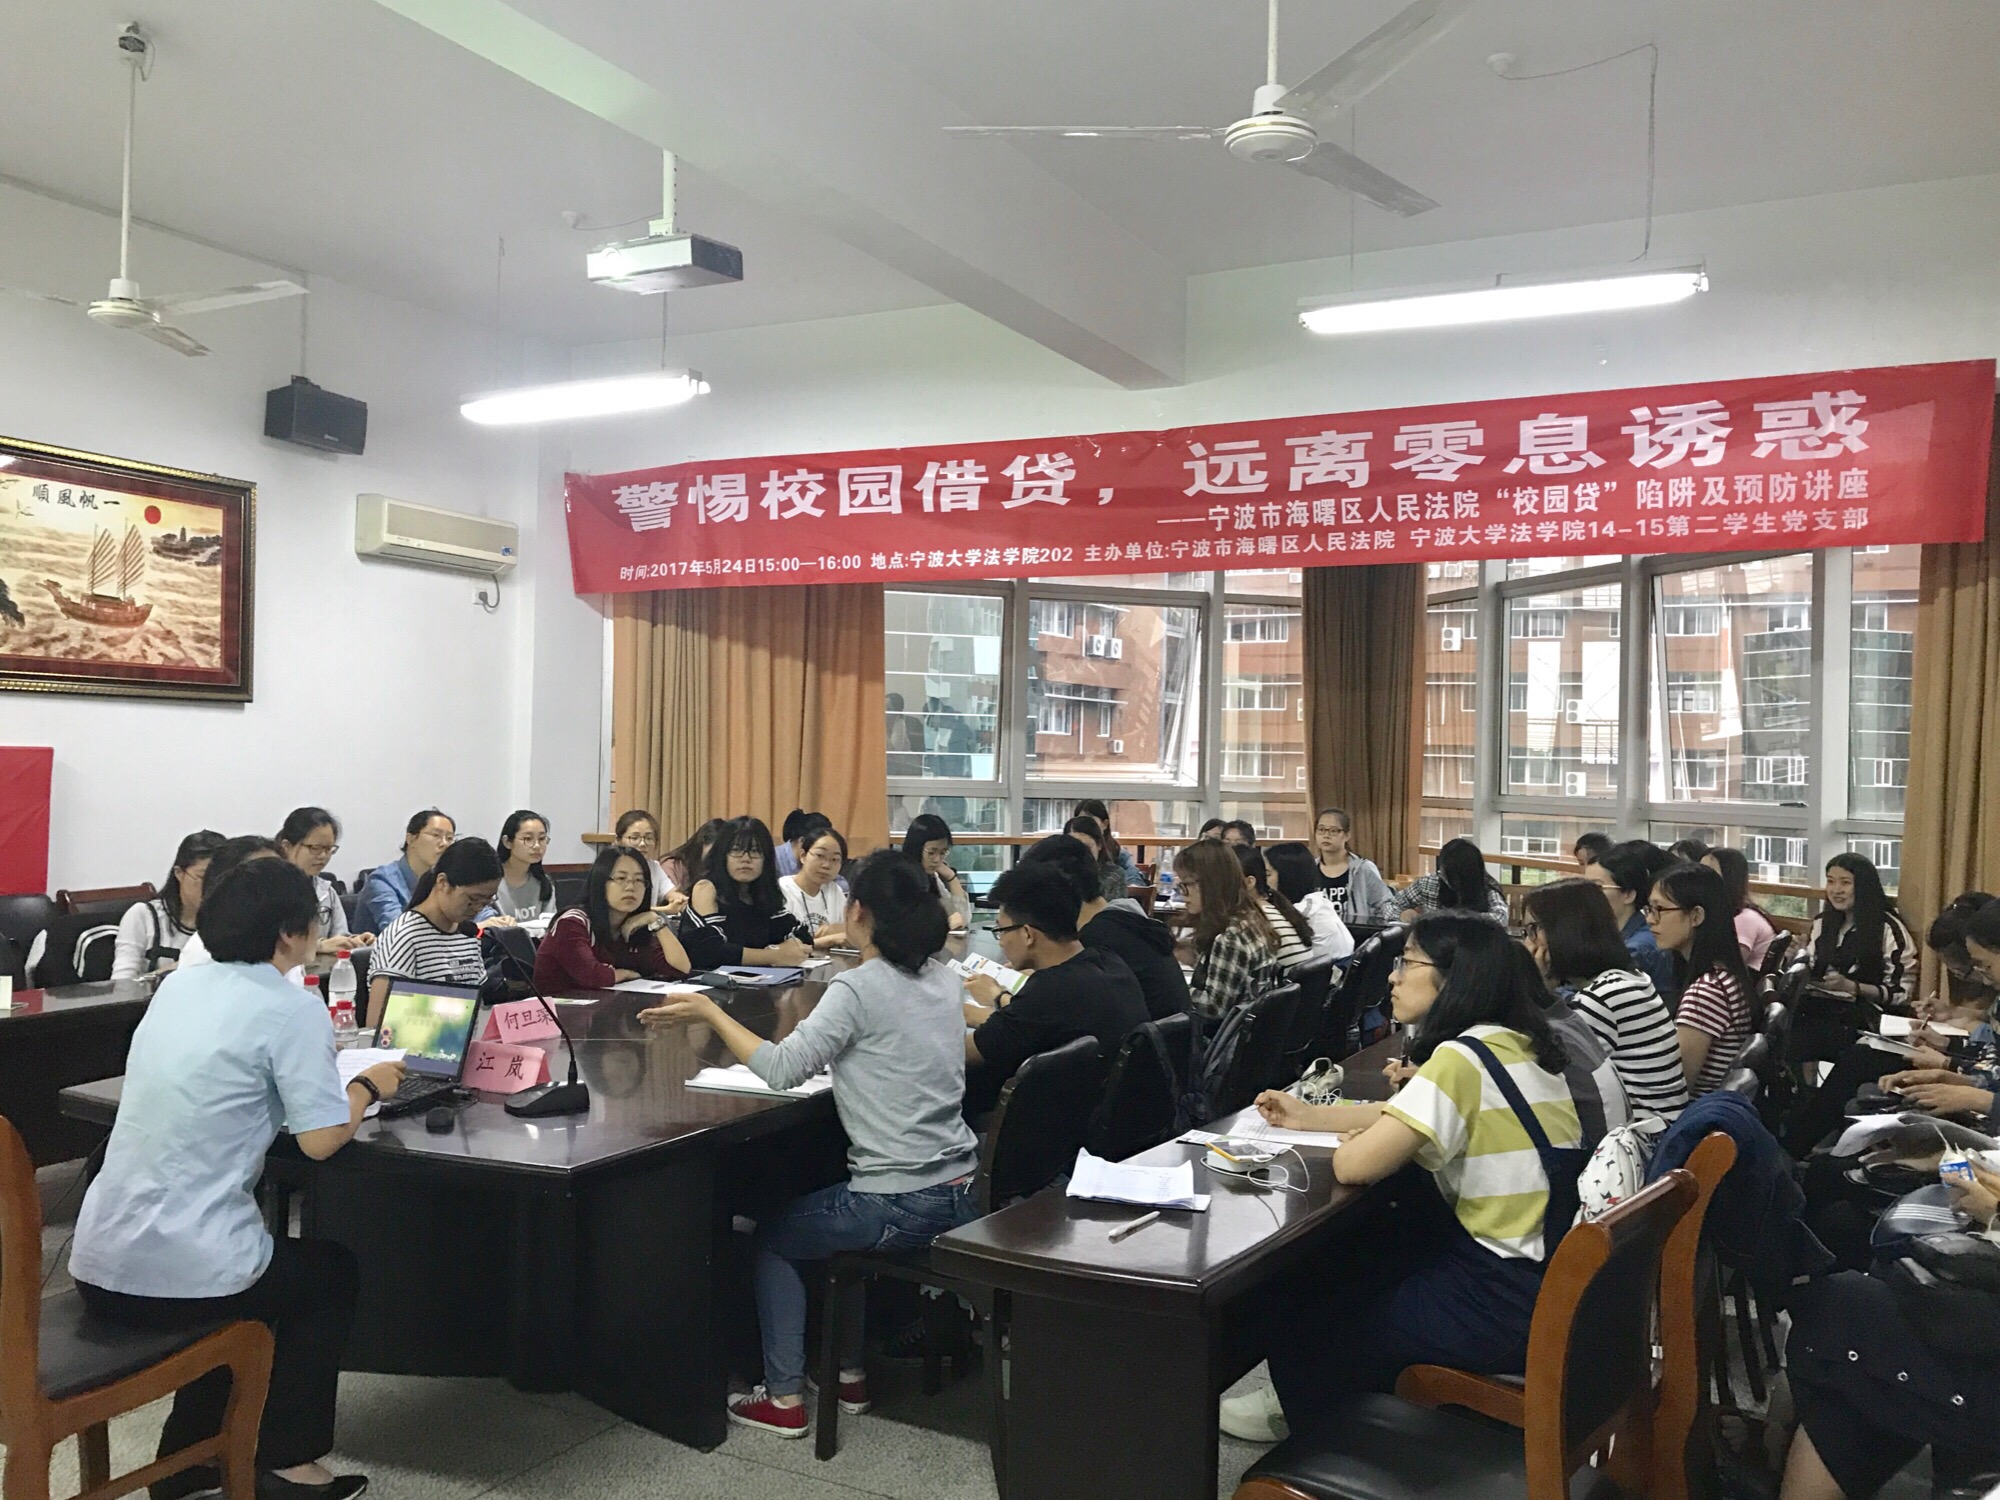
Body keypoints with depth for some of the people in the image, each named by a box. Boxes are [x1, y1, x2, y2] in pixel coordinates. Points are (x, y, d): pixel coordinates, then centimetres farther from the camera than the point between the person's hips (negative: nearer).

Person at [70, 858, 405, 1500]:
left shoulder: (175, 987, 10)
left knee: (261, 1257, 34)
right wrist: (368, 1086, 5)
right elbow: (321, 1139, -13)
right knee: (334, 1271, 22)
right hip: (180, 1271, -7)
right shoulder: (293, 1010, -12)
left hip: (99, 1264, 7)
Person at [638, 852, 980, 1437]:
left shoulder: (859, 987, -16)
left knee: (772, 1236, 19)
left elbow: (781, 1069, -20)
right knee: (840, 1215, 35)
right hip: (961, 1192, 7)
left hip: (901, 1207, -7)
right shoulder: (945, 978, 6)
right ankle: (850, 1373, 38)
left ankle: (785, 1399, 19)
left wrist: (711, 1013, -12)